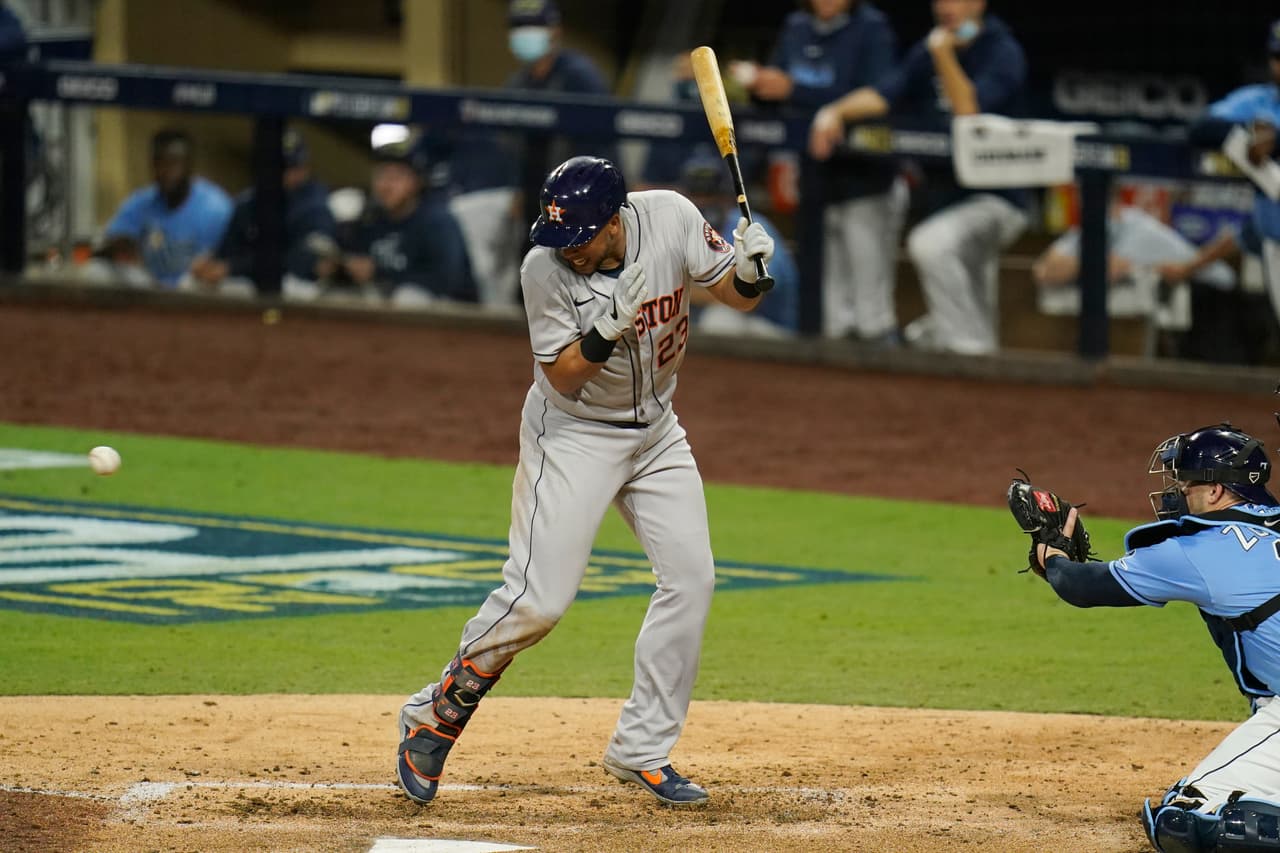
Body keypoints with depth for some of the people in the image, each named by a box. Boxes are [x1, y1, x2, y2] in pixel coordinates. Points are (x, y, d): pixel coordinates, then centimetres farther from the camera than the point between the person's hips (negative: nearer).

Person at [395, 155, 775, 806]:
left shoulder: (671, 217, -15)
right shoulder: (545, 269, -23)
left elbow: (736, 295, -6)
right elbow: (563, 376, -20)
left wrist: (748, 267, -28)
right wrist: (610, 324, -37)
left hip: (655, 431, 5)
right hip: (573, 433, -5)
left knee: (691, 578, -1)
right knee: (538, 599, -14)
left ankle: (640, 752, 8)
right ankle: (436, 714, 4)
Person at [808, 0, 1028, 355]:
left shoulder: (1003, 53, -10)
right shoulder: (927, 53, 9)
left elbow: (969, 113, -23)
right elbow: (884, 94, -2)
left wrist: (944, 55, -24)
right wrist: (835, 112, -18)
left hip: (994, 199, -8)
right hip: (944, 201, 8)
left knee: (930, 244, -35)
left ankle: (968, 345, -31)